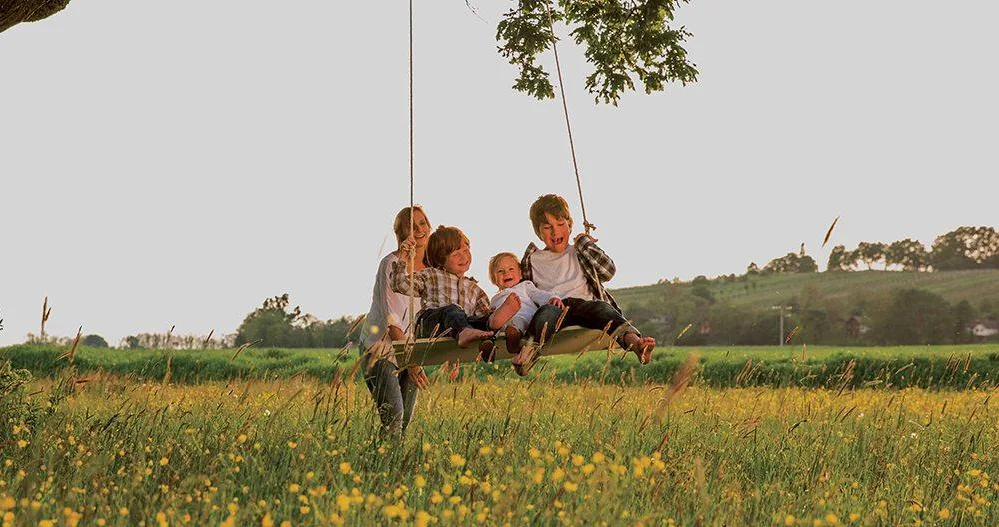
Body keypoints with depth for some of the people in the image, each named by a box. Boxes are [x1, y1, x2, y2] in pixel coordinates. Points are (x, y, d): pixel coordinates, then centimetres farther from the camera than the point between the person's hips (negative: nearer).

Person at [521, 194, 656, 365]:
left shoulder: (580, 253, 29)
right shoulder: (532, 260, 29)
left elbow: (608, 271, 12)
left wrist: (584, 242, 17)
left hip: (584, 303, 1)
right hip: (554, 306, -1)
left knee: (600, 308, -37)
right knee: (547, 313, -40)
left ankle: (634, 341, -67)